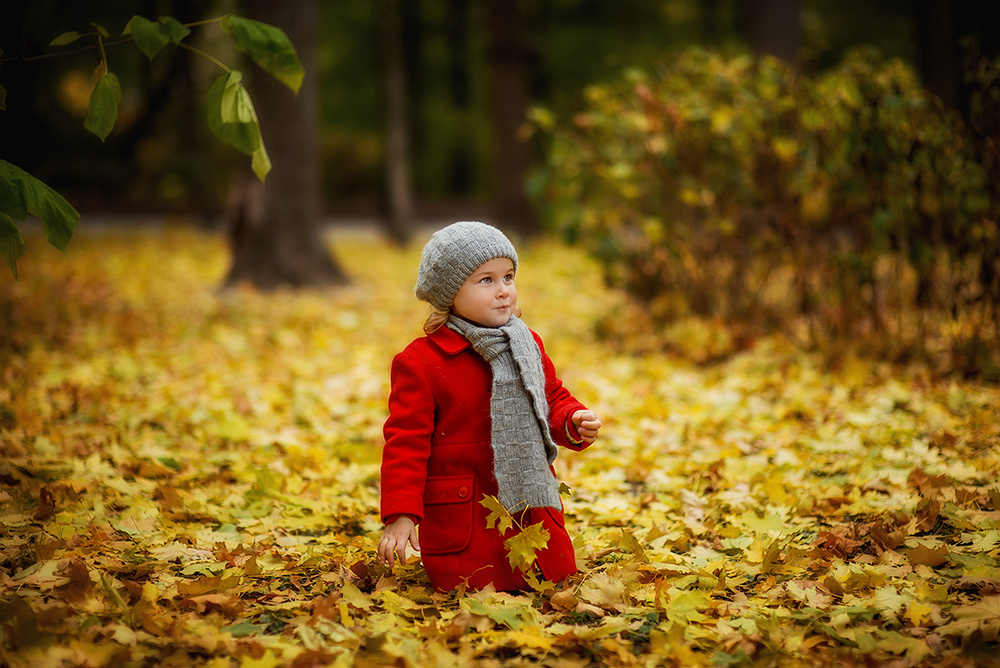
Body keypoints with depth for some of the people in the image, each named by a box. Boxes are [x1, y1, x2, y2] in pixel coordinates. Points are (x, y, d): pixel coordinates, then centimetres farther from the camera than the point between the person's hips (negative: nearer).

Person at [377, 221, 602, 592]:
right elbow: (406, 441, -11)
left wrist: (574, 422, -6)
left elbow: (554, 400, 18)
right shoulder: (420, 362, -11)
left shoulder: (528, 346, 7)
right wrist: (400, 516, -18)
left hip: (533, 506, 5)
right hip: (462, 517, -5)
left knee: (559, 577, 5)